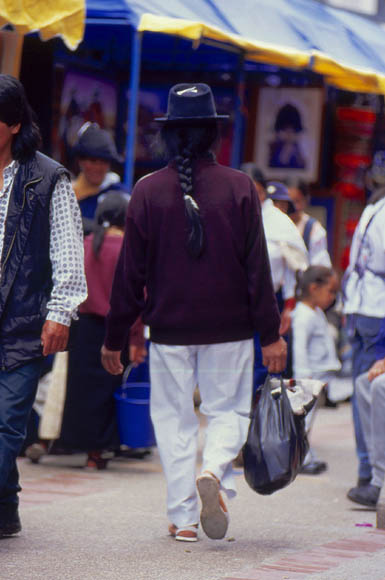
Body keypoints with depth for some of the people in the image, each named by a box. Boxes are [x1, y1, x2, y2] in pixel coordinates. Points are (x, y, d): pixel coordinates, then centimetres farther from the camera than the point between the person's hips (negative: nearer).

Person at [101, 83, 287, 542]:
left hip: (169, 328, 0)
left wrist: (114, 340, 6)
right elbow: (257, 267, -4)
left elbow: (130, 273, -1)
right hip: (230, 327, 0)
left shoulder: (148, 191, -4)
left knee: (173, 418, 10)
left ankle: (183, 517, 7)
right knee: (228, 410, 11)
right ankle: (214, 472, -17)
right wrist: (270, 334, 1)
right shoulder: (239, 187, -4)